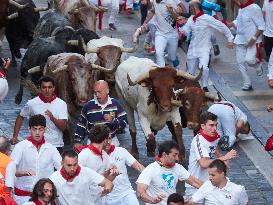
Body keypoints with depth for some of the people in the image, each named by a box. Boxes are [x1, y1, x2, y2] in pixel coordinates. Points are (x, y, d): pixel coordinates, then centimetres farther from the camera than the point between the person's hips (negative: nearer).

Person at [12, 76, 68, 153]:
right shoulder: (32, 103, 1)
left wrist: (53, 118, -24)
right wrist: (15, 136, 11)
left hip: (56, 146, 0)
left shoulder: (61, 104, -1)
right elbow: (20, 117, 16)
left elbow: (63, 127, -6)